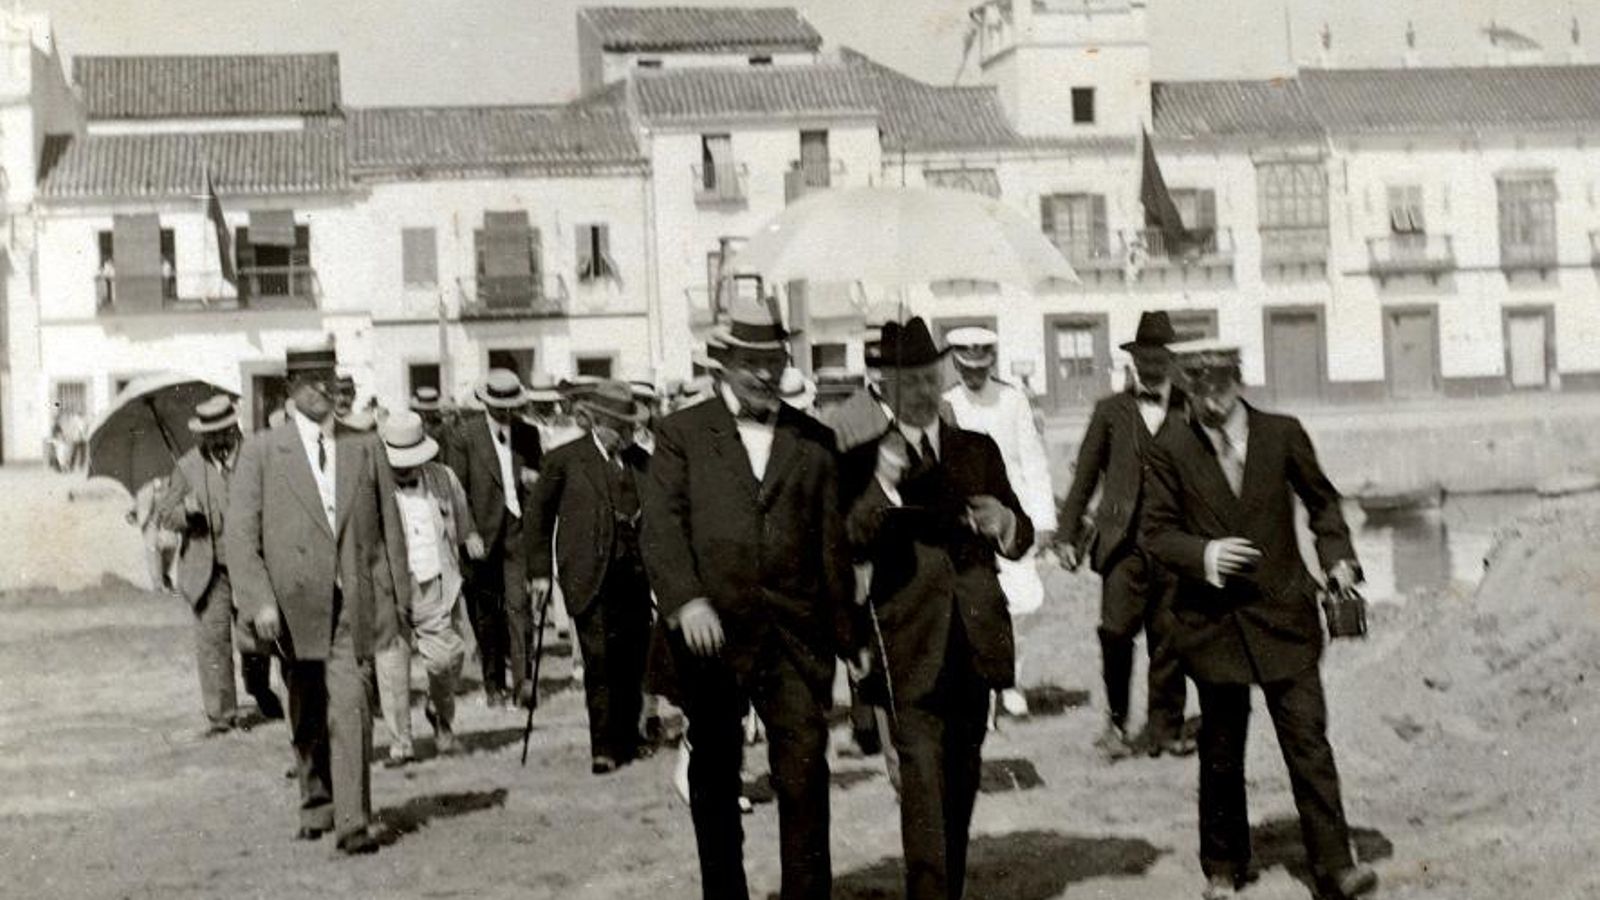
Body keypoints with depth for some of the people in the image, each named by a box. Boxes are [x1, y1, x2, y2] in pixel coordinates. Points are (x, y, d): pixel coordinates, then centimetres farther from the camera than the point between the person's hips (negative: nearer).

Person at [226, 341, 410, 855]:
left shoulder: (365, 448, 9)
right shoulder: (261, 452, 2)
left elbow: (388, 527, 10)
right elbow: (240, 535, -2)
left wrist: (398, 595, 5)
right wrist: (259, 602, -13)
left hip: (352, 602, 0)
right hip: (293, 604, 0)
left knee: (350, 708, -12)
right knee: (307, 717, 13)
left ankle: (353, 823, -12)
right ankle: (316, 803, 33)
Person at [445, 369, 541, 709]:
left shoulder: (528, 433, 9)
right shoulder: (466, 434, 0)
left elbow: (540, 481, 20)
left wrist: (533, 478, -4)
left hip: (519, 530, 1)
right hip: (483, 533, -1)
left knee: (519, 604, -11)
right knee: (486, 614, 6)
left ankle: (522, 680, -12)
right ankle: (493, 686, 16)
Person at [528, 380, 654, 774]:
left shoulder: (640, 461, 12)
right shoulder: (565, 460, 1)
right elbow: (538, 515, 7)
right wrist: (540, 571, 4)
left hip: (635, 576, 4)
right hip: (591, 578, -4)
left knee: (632, 664, 6)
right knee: (600, 663, -10)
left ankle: (626, 741, 20)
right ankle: (603, 748, -5)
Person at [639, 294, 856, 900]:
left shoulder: (813, 440, 12)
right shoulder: (681, 434, 5)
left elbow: (832, 540, 11)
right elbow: (662, 527, -6)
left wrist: (846, 633, 8)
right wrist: (685, 601, -21)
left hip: (795, 633, 1)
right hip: (712, 630, -1)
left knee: (805, 769, -8)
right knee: (715, 772, 11)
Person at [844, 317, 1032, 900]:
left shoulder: (979, 450, 11)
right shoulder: (868, 461, 0)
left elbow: (1022, 538, 9)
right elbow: (854, 546, -14)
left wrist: (1004, 522, -14)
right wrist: (883, 485, -28)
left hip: (976, 642, 4)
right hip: (912, 648, -4)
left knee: (962, 782, 15)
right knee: (923, 785, -12)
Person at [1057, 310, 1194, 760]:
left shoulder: (1190, 411, 10)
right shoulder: (1111, 410, 11)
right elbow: (1085, 473, 12)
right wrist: (1068, 533, 9)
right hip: (1125, 539, -1)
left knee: (1169, 638, 2)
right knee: (1117, 630, -8)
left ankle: (1165, 727, 14)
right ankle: (1117, 720, 10)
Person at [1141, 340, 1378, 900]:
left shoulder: (1281, 434, 2)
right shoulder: (1171, 449, -1)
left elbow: (1321, 500, 15)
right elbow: (1155, 531, 1)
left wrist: (1337, 555, 0)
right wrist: (1203, 554, -17)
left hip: (1283, 616, 0)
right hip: (1213, 620, 0)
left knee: (1309, 742, -5)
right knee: (1221, 755, 10)